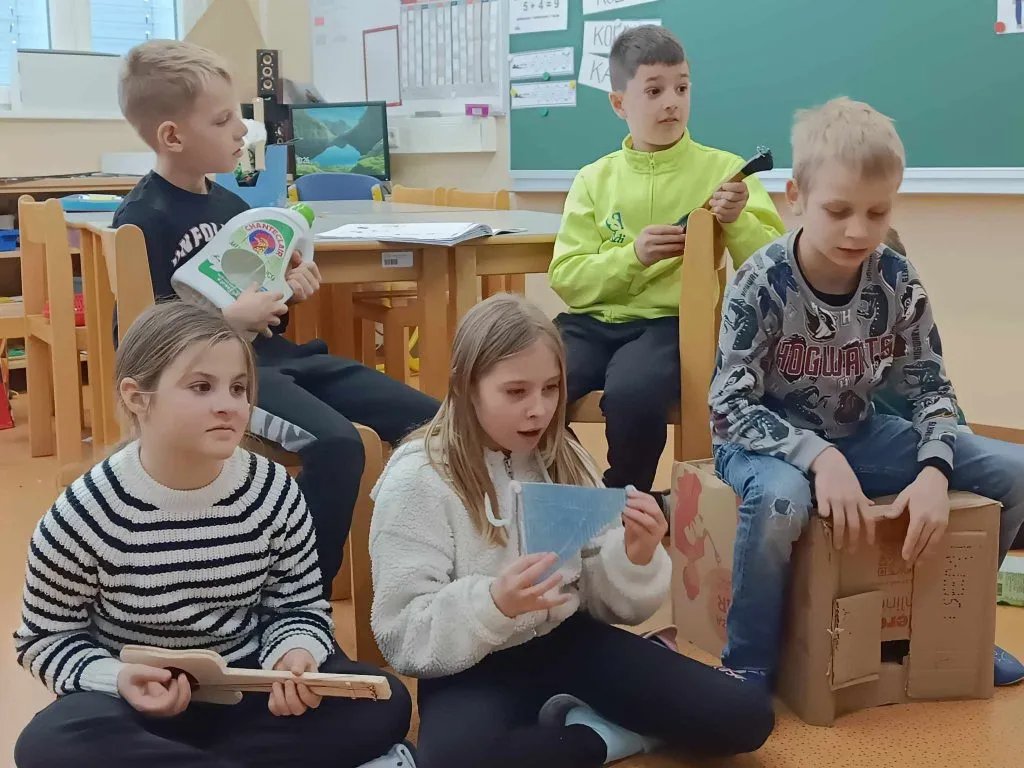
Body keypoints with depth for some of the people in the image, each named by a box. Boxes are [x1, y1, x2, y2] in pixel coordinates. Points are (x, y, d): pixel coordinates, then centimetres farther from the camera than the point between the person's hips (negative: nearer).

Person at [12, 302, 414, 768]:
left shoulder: (274, 492, -9)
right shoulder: (84, 514, -15)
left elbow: (299, 606, 1)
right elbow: (46, 637, -3)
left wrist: (294, 656, -22)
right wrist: (116, 679, -23)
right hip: (143, 701, -2)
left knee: (384, 703, -18)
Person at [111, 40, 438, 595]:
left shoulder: (230, 204, 15)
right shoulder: (142, 219, -10)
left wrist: (287, 292, 6)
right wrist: (230, 317, -18)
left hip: (274, 356, 9)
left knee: (427, 420, -3)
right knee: (337, 444, -32)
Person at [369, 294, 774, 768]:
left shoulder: (563, 461, 3)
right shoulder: (417, 480, -13)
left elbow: (606, 602, 5)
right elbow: (403, 638, -16)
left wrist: (637, 559, -17)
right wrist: (494, 605, -33)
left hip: (567, 639, 4)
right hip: (473, 668, -4)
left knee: (743, 718, -7)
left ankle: (570, 723, 7)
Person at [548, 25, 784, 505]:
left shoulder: (723, 169, 4)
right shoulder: (594, 180, 10)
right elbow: (565, 278, 4)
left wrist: (738, 223, -17)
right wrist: (632, 256, -13)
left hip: (674, 322, -2)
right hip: (596, 320, 3)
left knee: (631, 392, -34)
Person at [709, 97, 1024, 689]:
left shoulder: (898, 281, -9)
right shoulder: (762, 284, -21)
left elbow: (931, 387, -3)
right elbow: (731, 405, -22)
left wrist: (935, 471, -22)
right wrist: (818, 457, -35)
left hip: (857, 435, 5)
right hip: (768, 440, -5)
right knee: (782, 500, -41)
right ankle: (750, 666, -15)